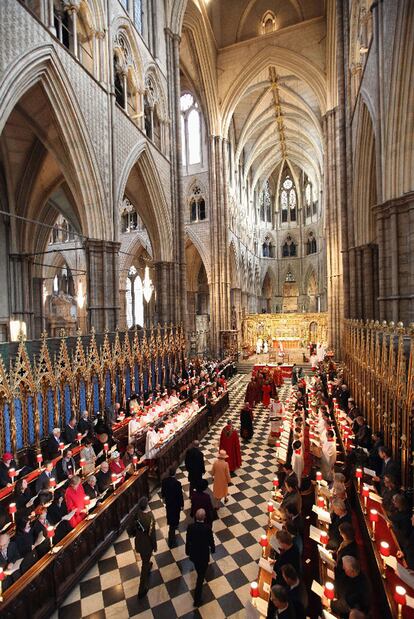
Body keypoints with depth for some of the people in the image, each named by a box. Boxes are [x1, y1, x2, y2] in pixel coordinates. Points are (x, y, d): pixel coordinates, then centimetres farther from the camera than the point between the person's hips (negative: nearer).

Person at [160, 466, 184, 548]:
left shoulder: (164, 481, -19)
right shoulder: (177, 483, -34)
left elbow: (162, 491, -2)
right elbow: (180, 495, -22)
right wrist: (182, 505, -5)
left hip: (168, 502, 5)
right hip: (175, 504, -5)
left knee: (170, 516, 33)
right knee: (173, 522, 12)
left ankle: (173, 526, 61)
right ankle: (171, 542, 23)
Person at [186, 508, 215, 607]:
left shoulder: (190, 527, -22)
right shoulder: (207, 528, -30)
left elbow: (188, 541, -8)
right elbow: (211, 541, -14)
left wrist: (187, 551, 11)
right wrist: (213, 549, 8)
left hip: (193, 554, 4)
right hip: (204, 555, -4)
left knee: (199, 572, 33)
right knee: (201, 576, 16)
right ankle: (197, 599, 21)